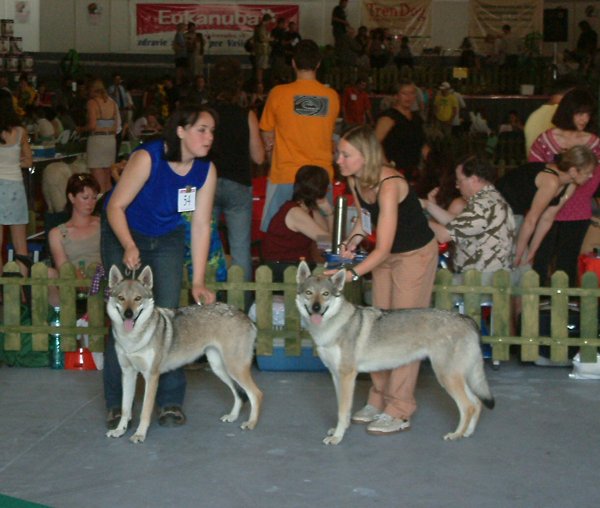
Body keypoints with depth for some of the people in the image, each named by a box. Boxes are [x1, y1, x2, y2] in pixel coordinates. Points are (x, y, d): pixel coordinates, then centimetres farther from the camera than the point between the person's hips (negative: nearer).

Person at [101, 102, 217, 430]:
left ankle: (170, 401, 5)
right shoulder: (147, 158, -28)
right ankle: (116, 404, 5)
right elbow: (115, 206, -22)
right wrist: (129, 247, -38)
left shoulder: (206, 170, -14)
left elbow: (201, 225, -11)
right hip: (123, 235, -3)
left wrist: (198, 282, -14)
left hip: (167, 240, 3)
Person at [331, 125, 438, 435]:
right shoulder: (354, 181, -9)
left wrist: (349, 275, -42)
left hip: (416, 254, -8)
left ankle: (399, 412, -2)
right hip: (386, 254, 8)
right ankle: (379, 400, 18)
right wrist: (352, 240, -10)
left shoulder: (388, 185, -33)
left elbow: (383, 249, -35)